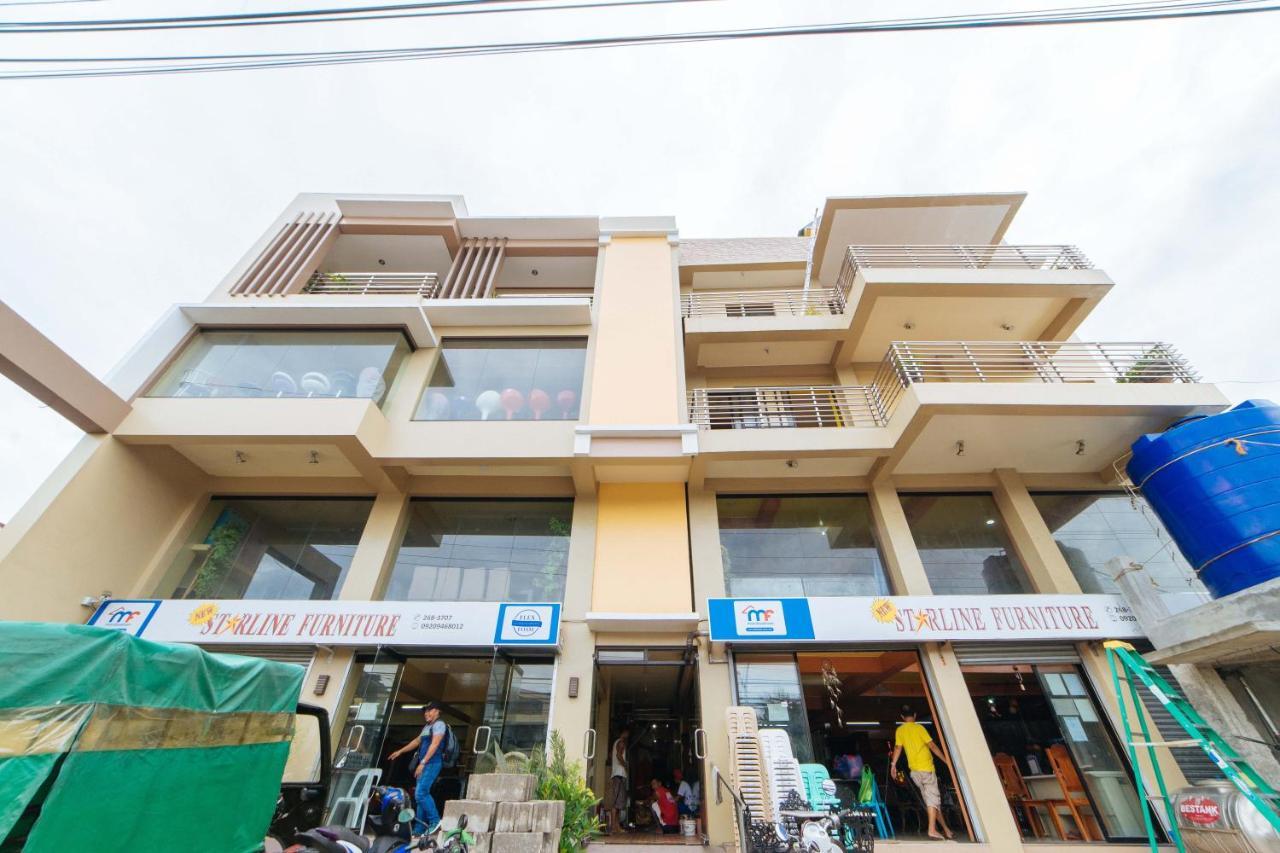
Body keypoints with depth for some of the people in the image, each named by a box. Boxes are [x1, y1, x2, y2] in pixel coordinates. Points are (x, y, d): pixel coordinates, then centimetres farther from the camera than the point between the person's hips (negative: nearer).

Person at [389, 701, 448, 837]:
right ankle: (419, 828, 16)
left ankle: (435, 821, -8)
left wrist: (422, 762, -21)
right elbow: (416, 741, 31)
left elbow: (434, 745, -17)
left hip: (432, 763, -9)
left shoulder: (439, 724, -8)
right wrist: (400, 751, 30)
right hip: (424, 764, 9)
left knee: (420, 793, -16)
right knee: (421, 795, 9)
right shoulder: (427, 726, 22)